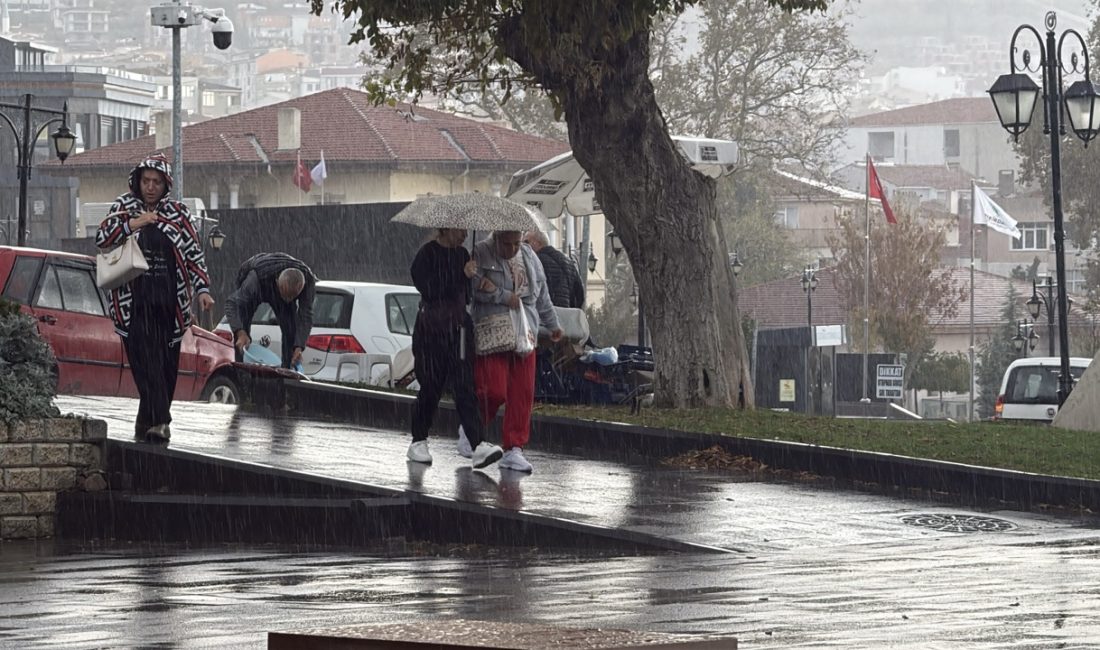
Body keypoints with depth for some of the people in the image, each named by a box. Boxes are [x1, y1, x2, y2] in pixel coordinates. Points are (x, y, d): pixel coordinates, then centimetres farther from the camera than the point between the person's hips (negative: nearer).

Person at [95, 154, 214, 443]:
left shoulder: (177, 213, 11)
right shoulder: (124, 207, 9)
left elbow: (194, 253, 11)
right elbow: (102, 239, 0)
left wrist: (202, 289, -1)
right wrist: (132, 223, -15)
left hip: (168, 301, 2)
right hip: (134, 302, -2)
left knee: (166, 364, 1)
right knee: (146, 361, -15)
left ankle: (146, 423, 11)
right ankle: (158, 421, -23)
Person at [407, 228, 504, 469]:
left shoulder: (462, 254, 13)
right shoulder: (427, 254, -6)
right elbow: (428, 288, -19)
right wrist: (462, 275, -21)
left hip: (459, 327, 4)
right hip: (431, 329, -4)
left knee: (465, 386, -6)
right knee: (431, 387, 3)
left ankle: (477, 445, -17)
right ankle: (418, 442, 20)